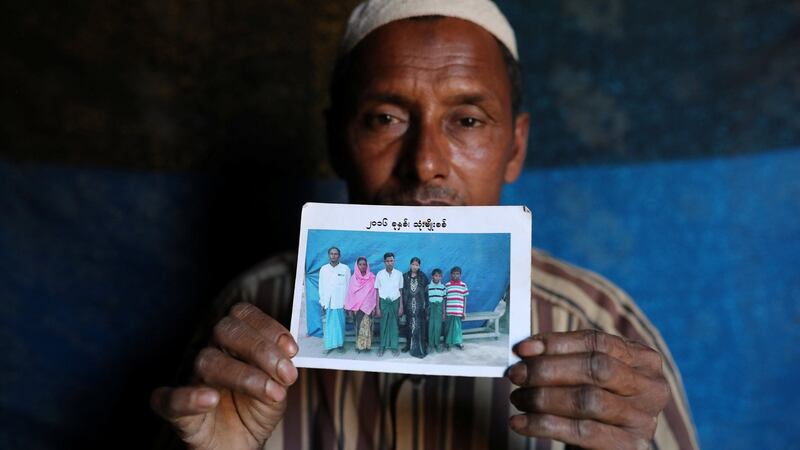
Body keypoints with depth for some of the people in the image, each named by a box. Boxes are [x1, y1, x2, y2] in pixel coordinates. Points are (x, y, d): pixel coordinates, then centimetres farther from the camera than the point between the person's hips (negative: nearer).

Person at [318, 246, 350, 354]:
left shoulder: (345, 269, 0)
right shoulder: (323, 269, 6)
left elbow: (348, 286, 1)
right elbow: (321, 286, 7)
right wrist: (322, 302, 4)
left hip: (340, 302, -2)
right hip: (327, 302, 2)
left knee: (340, 323, 2)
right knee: (328, 324, 2)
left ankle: (340, 343, 13)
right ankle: (329, 345, 8)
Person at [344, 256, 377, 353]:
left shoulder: (372, 278, 1)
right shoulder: (354, 278, 2)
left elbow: (375, 293, 2)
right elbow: (350, 293, 2)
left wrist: (375, 307, -2)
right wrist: (349, 308, -1)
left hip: (368, 307, 0)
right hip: (356, 307, 0)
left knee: (367, 326, -1)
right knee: (359, 326, 1)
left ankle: (366, 345, 6)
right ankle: (359, 345, 7)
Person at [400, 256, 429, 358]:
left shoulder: (423, 277, 3)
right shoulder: (405, 276, 5)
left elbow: (426, 292, 2)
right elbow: (402, 291, 5)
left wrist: (426, 306, -3)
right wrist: (402, 305, -1)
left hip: (419, 305, -1)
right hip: (409, 305, 1)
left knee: (419, 326, -3)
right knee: (409, 325, 6)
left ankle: (420, 347, 0)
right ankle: (409, 345, 16)